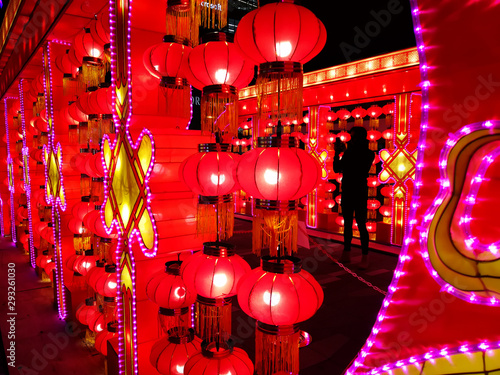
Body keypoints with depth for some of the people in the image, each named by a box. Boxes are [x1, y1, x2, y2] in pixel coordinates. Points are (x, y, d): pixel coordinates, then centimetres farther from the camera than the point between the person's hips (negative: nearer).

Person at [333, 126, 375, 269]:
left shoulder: (368, 154, -3)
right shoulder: (349, 152, 10)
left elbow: (358, 169, -19)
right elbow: (337, 169, 6)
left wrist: (346, 152, -17)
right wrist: (337, 153, -4)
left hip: (360, 194, -5)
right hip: (346, 193, 5)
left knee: (361, 225, -6)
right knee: (347, 224, 11)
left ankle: (365, 257, 1)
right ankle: (346, 254, 19)